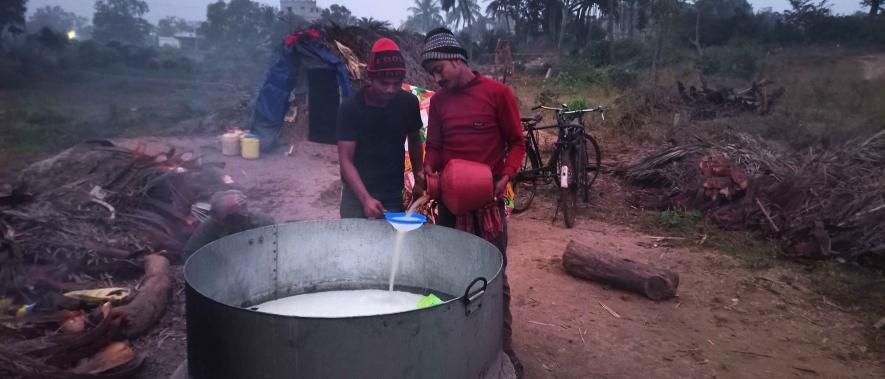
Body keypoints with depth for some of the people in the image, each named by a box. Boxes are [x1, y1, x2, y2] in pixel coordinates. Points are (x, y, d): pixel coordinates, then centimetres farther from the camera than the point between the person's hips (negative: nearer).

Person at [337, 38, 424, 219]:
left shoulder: (409, 103, -6)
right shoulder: (351, 107, -15)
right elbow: (345, 159, -17)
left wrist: (418, 177, 7)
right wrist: (365, 198, -28)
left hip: (393, 194, 2)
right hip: (357, 193, -2)